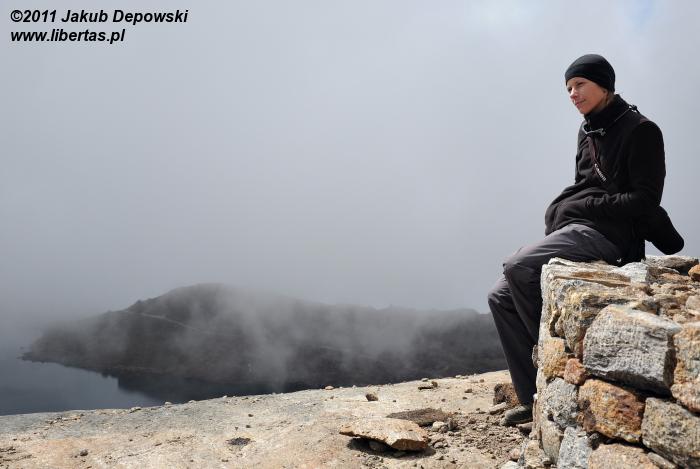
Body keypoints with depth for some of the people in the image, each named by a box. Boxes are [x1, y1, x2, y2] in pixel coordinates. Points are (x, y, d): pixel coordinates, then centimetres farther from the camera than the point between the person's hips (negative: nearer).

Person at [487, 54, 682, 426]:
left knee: (517, 267, -30)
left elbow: (645, 201, -10)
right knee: (501, 296, -2)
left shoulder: (640, 131, -3)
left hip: (604, 234, -9)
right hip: (570, 230, 9)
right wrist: (561, 211, 2)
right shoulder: (587, 132, 20)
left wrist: (582, 205, -9)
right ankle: (534, 398, 1)